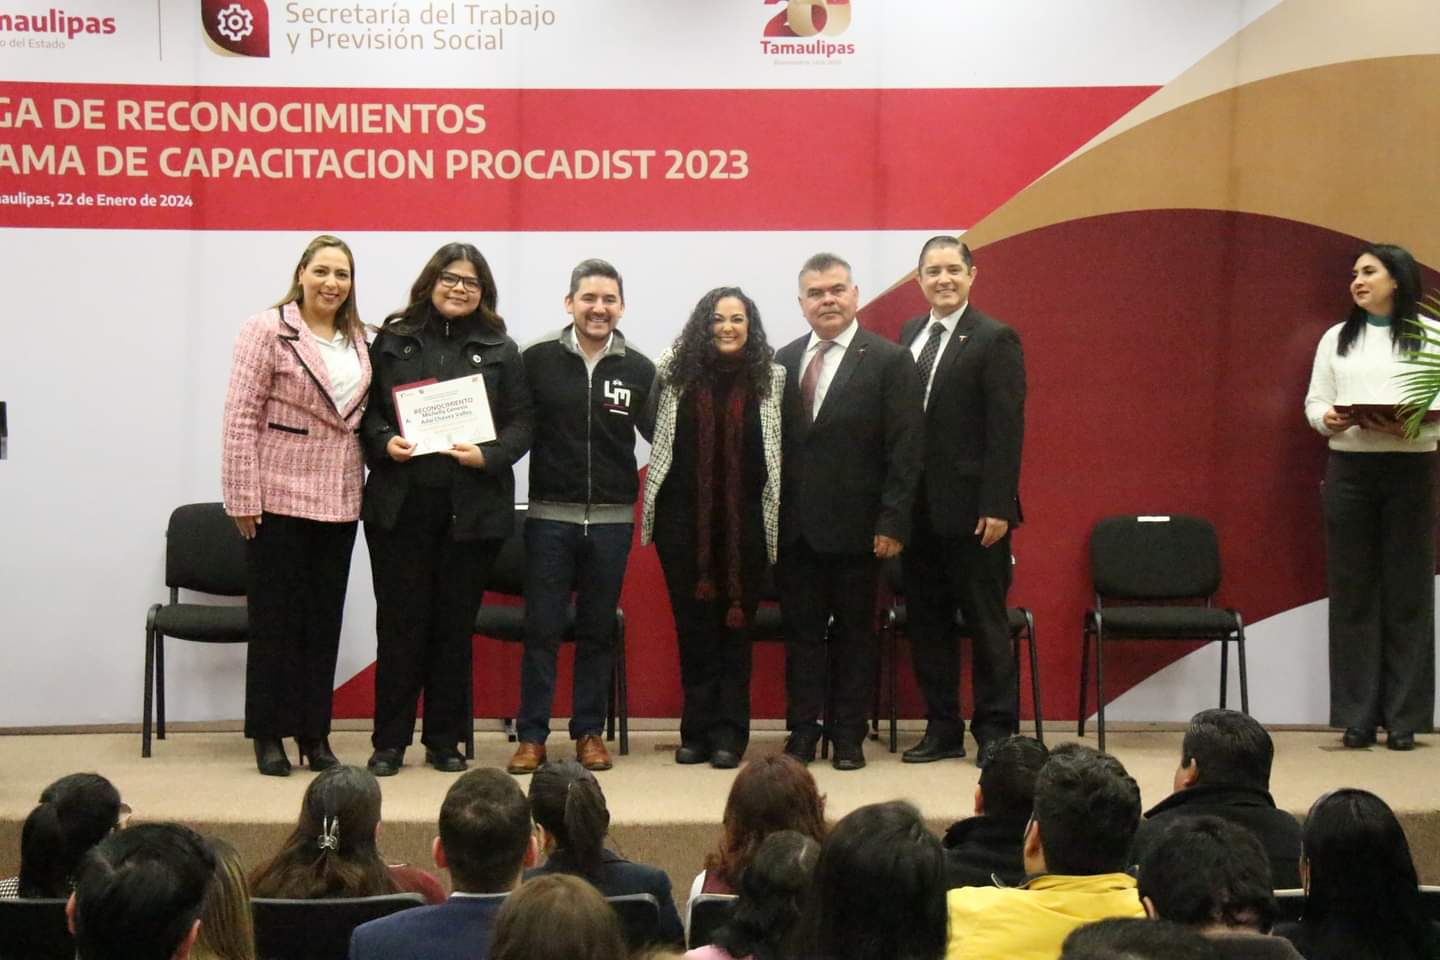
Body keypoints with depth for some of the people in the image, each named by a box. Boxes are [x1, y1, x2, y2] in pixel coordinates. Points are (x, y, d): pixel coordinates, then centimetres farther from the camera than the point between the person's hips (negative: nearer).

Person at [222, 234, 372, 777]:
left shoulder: (357, 339, 11)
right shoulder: (268, 330, -6)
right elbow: (241, 418, -9)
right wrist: (243, 499, -12)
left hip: (339, 501, 5)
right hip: (279, 495, -5)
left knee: (325, 619, 9)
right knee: (274, 617, 2)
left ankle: (315, 733, 17)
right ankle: (269, 736, 11)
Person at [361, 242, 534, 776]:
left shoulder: (500, 350, 8)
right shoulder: (392, 341, 9)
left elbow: (521, 423, 5)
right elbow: (367, 407, 10)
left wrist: (489, 457, -12)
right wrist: (384, 442, -9)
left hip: (472, 507, 0)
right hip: (400, 503, 0)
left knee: (455, 623, 6)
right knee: (399, 621, 1)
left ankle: (445, 741, 17)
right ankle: (389, 741, 10)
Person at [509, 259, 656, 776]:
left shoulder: (639, 369, 4)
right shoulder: (537, 360, 0)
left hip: (612, 519, 2)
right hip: (549, 517, -1)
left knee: (598, 631, 9)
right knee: (541, 630, 2)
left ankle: (589, 732, 19)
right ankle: (531, 736, 10)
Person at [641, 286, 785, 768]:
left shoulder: (771, 379, 2)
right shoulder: (675, 374, 3)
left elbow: (779, 451, 5)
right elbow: (656, 435, 8)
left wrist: (776, 517, -1)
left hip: (744, 521, -1)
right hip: (683, 520, 1)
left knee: (736, 625, 3)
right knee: (692, 624, 6)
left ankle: (729, 734, 8)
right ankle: (697, 730, 14)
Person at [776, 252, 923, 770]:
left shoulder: (889, 361, -3)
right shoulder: (785, 360, 10)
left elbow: (904, 450, -7)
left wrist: (892, 522, -12)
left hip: (854, 527, -3)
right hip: (795, 526, 3)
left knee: (854, 632, 7)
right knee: (801, 631, 8)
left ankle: (848, 736, 16)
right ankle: (802, 731, 17)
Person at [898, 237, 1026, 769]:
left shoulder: (994, 340, -7)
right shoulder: (910, 334, 12)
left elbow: (1006, 430, -12)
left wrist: (997, 506, -17)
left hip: (971, 511, -6)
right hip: (919, 508, 6)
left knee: (986, 623, 4)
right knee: (927, 622, 11)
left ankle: (995, 731, 13)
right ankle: (942, 729, 21)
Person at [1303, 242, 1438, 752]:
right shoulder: (1337, 338, 13)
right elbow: (1314, 402, 10)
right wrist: (1328, 420, -12)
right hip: (1349, 470, 2)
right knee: (1352, 592, 2)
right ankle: (1357, 716, 7)